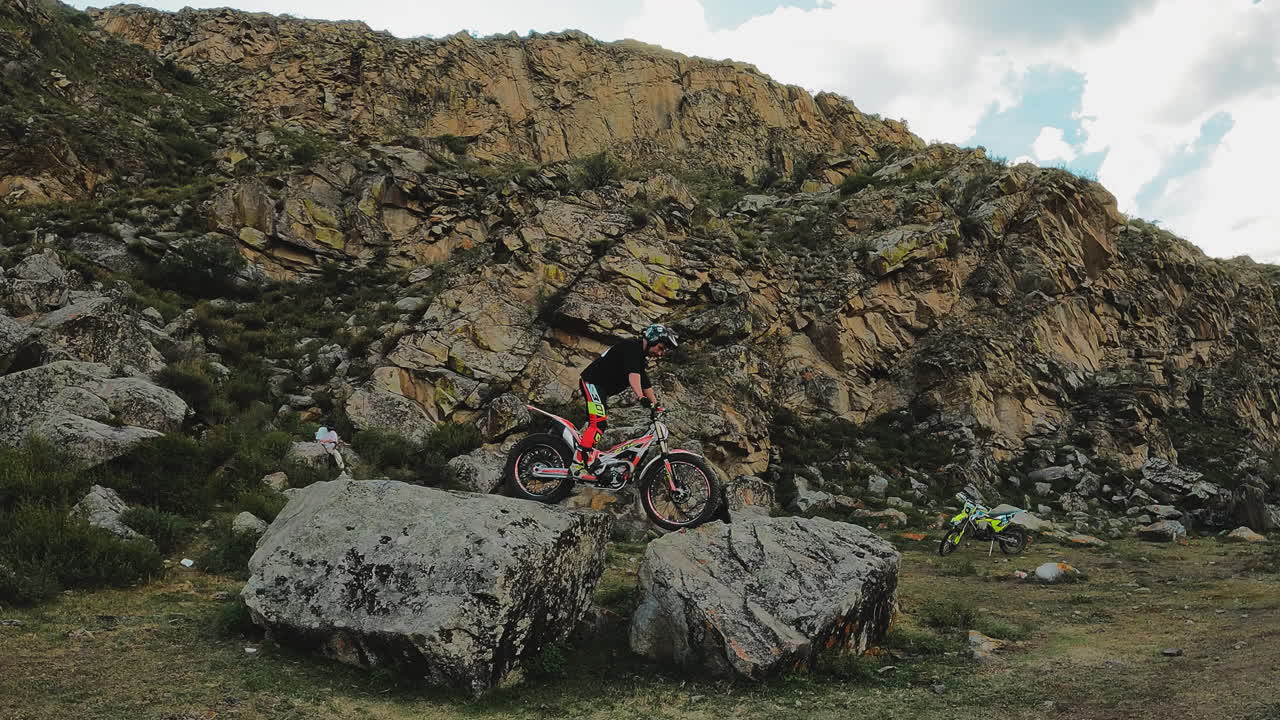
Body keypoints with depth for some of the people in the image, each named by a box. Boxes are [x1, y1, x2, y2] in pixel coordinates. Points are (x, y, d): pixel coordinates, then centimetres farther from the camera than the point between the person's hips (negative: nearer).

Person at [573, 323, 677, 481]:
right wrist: (641, 398, -40)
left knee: (595, 424, 13)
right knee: (599, 422, -21)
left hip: (601, 388, 11)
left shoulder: (640, 357, 18)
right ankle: (579, 464, -29)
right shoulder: (631, 346, -13)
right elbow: (633, 374, -29)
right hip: (593, 381, -11)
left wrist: (655, 407, 17)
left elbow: (646, 385, 21)